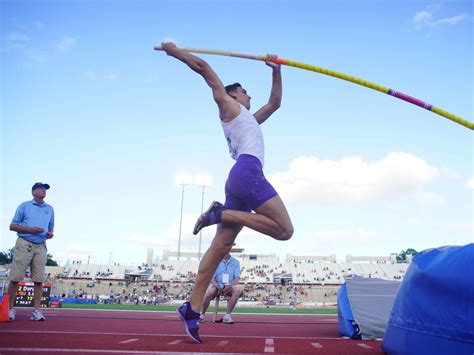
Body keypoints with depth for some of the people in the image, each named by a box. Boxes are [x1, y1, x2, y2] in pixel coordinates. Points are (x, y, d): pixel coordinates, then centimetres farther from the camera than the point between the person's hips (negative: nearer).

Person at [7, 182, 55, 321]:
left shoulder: (50, 209, 18)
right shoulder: (24, 206, 7)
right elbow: (12, 226, 3)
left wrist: (51, 234, 0)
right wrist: (30, 229, -12)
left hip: (41, 247, 3)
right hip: (24, 244, -3)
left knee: (39, 280, -3)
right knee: (15, 278, -6)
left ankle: (36, 310, -2)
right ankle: (10, 308, 4)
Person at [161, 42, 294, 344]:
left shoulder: (248, 119, 37)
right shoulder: (227, 104, 16)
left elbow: (275, 102, 45)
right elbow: (203, 67, 14)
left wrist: (276, 71, 41)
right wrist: (175, 51, 22)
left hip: (240, 178, 9)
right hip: (247, 172, -9)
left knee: (220, 247, -1)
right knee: (284, 230, -16)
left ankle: (192, 308, -5)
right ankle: (222, 213, -14)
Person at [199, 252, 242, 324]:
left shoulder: (235, 262, 8)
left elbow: (237, 278, 0)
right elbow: (211, 277, -1)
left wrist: (230, 286, -21)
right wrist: (217, 286, -21)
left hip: (230, 287, 1)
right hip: (217, 286, -1)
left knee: (237, 289, -33)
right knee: (210, 292, -34)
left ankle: (228, 315, -27)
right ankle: (202, 315, -12)